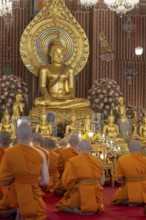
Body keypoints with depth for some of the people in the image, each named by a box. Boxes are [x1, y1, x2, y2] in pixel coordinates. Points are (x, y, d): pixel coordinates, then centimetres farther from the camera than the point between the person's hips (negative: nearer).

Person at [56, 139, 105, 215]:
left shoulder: (72, 161, -10)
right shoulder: (98, 162, 3)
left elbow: (67, 181, -14)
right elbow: (102, 182, 8)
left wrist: (74, 190, 5)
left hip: (79, 195, -4)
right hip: (95, 197, 4)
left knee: (61, 205, 21)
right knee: (98, 208, 37)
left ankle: (77, 210, -7)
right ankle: (95, 209, 2)